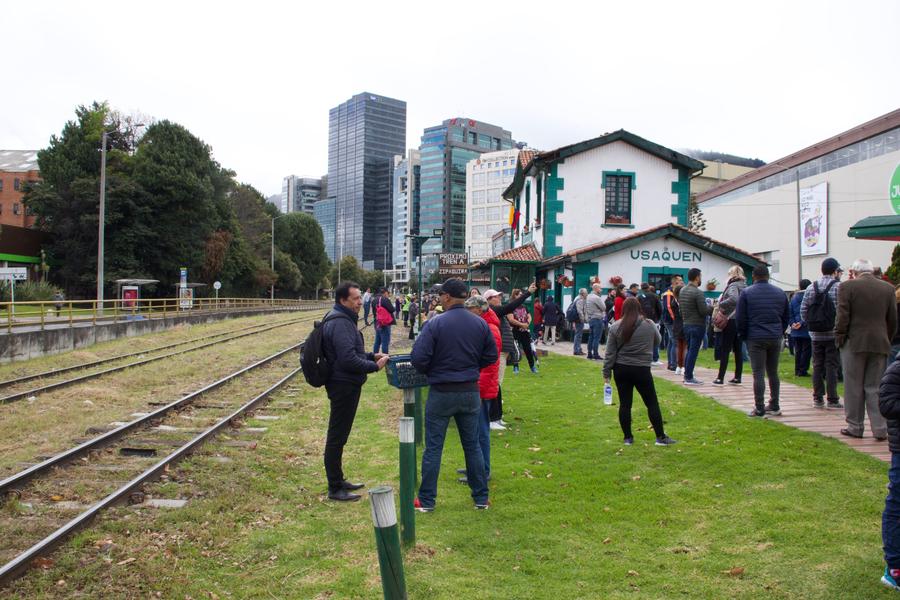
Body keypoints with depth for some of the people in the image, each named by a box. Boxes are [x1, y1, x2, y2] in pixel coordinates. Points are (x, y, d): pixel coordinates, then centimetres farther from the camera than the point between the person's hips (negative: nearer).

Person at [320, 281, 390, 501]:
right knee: (337, 437, -2)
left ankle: (338, 481, 30)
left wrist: (371, 356, 10)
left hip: (346, 385, 11)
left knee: (339, 435, 18)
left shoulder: (344, 319, 14)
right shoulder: (339, 323, -20)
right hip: (343, 386, -11)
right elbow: (348, 360, -26)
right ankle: (335, 489, 7)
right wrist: (375, 366, -16)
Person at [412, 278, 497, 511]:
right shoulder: (480, 324, -2)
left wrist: (429, 372, 2)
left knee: (433, 447, 7)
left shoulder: (435, 324, -16)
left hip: (441, 393, -4)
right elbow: (491, 356, 6)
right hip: (471, 392, 4)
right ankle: (481, 497, 23)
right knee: (472, 446, 16)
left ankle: (426, 500, 15)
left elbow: (418, 357, -18)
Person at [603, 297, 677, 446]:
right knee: (652, 403, 8)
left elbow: (610, 353, -3)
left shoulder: (616, 327, -5)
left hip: (621, 370, 1)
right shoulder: (649, 325, -5)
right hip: (642, 370, -1)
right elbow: (657, 341, 13)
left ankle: (628, 437, 13)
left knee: (624, 403, 7)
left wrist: (606, 372, 4)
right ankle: (661, 437, 11)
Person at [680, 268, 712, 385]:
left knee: (690, 350, 16)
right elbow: (703, 311, -18)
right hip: (697, 325, -8)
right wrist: (713, 307, -2)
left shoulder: (682, 291, 8)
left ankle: (687, 375, 20)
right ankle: (689, 378, -1)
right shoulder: (698, 292, -17)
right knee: (693, 351, -3)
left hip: (686, 325, 8)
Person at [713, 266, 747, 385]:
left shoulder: (733, 286, -12)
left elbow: (733, 299, -30)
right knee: (738, 350, 10)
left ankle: (720, 378, -3)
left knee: (725, 350, -4)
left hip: (731, 321, -7)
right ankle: (737, 378, 14)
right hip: (741, 321, 8)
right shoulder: (744, 287, 13)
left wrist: (721, 305, -18)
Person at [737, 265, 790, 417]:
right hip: (775, 338, 4)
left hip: (756, 338, -4)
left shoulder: (746, 293, -4)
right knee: (773, 372, 14)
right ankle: (774, 406, 20)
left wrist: (744, 336, 7)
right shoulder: (780, 293, 9)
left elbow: (741, 319, -5)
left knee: (758, 374, -3)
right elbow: (787, 316, 14)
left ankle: (759, 409, -3)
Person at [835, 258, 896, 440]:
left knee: (854, 388, 6)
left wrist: (839, 338, 1)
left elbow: (842, 317, -10)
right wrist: (886, 339, 18)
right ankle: (880, 429, 5)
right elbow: (893, 320, 8)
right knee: (876, 388, 8)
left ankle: (855, 427, 10)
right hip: (880, 344, 3)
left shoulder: (848, 286, -8)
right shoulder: (888, 288, 5)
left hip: (854, 343, -3)